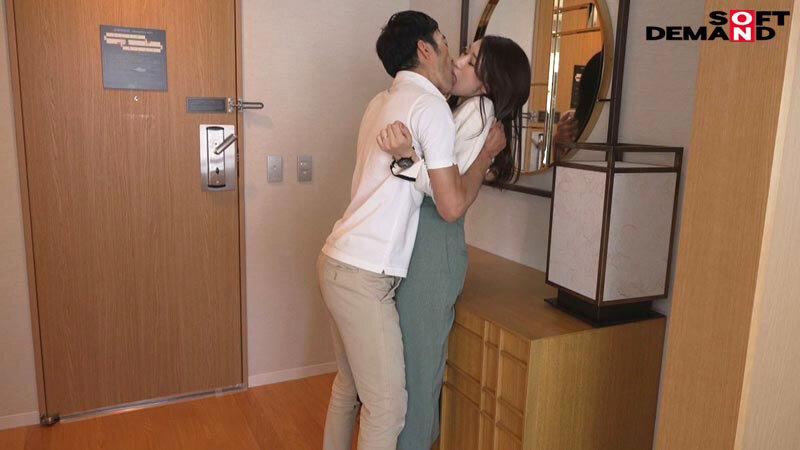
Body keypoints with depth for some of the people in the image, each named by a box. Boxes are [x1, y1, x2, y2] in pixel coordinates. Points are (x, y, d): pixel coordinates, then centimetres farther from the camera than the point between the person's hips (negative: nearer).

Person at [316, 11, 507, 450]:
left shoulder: (382, 102, 15)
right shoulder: (430, 106, -11)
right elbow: (451, 206, -13)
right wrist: (488, 151, 1)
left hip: (337, 262, 9)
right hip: (364, 277, -9)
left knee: (348, 385, 22)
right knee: (386, 408, 1)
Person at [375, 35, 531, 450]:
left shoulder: (481, 111, -13)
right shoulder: (461, 109, 14)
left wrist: (407, 156, -32)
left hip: (434, 245, -9)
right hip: (420, 242, 9)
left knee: (416, 354, 4)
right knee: (413, 350, 19)